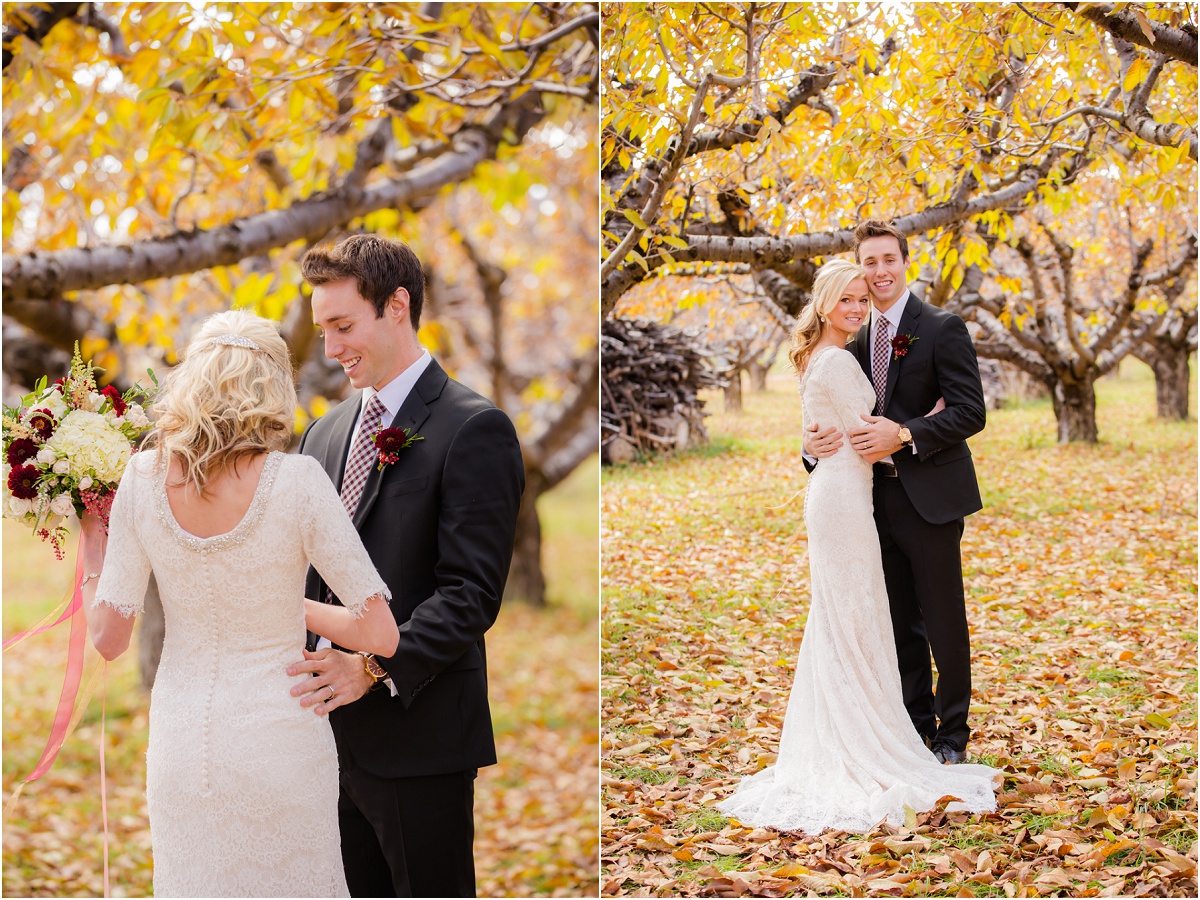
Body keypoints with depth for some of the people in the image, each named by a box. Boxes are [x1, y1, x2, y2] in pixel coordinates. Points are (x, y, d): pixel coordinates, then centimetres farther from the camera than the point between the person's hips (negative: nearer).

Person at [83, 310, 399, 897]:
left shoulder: (145, 477, -8)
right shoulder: (296, 482, -17)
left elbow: (108, 638, -4)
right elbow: (381, 634, -15)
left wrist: (90, 547, 11)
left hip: (178, 748, 3)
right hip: (280, 747, -3)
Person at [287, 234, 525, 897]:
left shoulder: (474, 429, -9)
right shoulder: (325, 432, 15)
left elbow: (472, 592, -16)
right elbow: (310, 573, 16)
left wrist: (375, 667, -24)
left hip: (417, 736, -7)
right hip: (331, 733, 7)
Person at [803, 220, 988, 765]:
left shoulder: (942, 328, -7)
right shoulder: (859, 338, 12)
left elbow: (970, 412, -13)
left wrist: (904, 434, -24)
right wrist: (817, 440, -8)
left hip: (929, 497, -6)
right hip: (880, 497, 6)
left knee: (943, 622, 2)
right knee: (900, 625, 14)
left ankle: (952, 737, 15)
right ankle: (915, 726, 26)